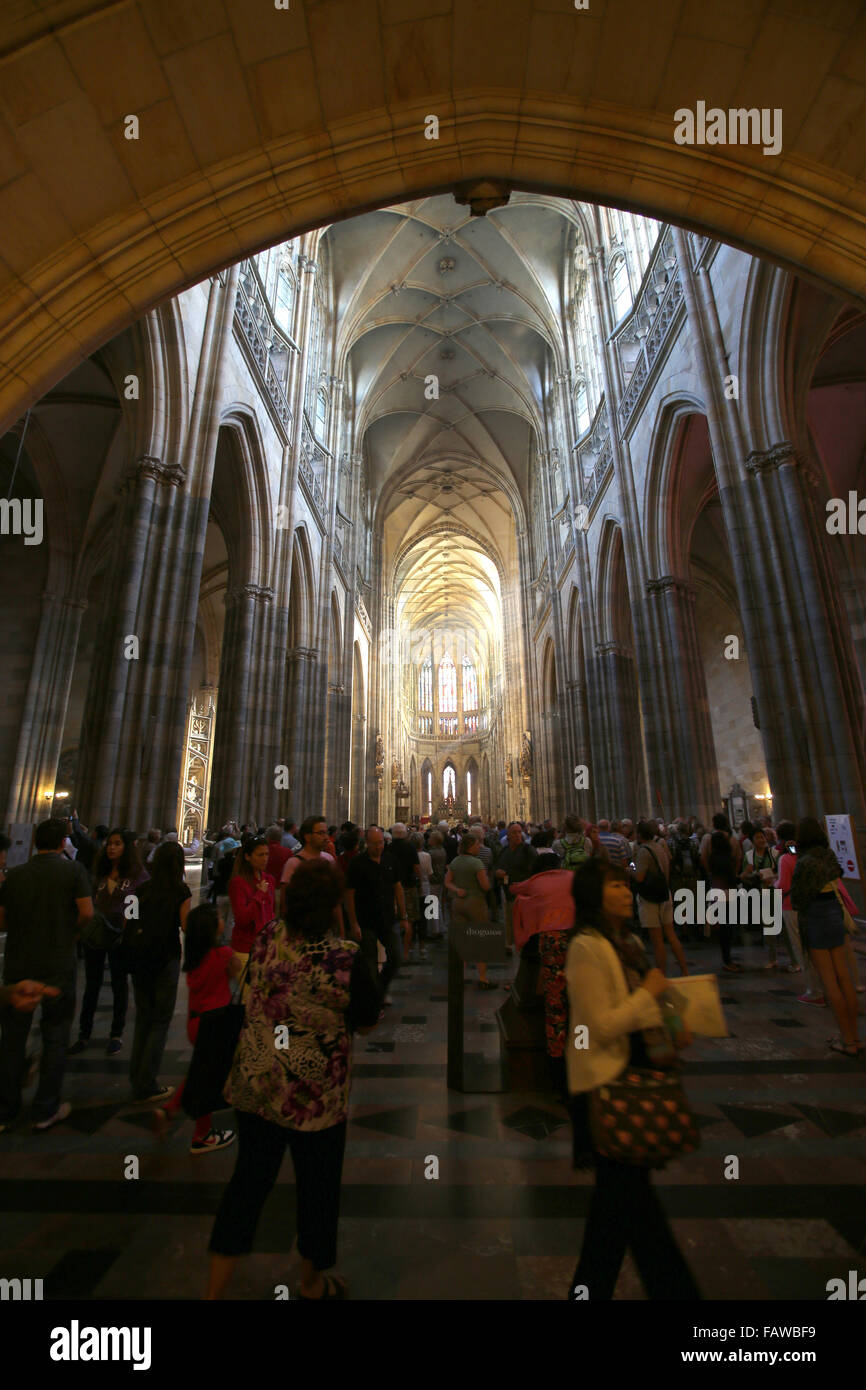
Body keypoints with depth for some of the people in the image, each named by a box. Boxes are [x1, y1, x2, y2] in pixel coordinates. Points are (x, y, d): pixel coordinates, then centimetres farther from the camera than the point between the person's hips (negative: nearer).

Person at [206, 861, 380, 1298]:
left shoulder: (267, 939, -14)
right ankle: (312, 1283, 48)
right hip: (316, 1097, -3)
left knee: (248, 1182, 24)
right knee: (317, 1188, 23)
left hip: (254, 1087, 4)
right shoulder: (347, 958, -27)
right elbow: (367, 1023, -12)